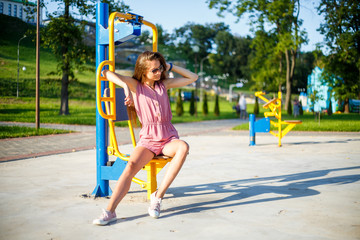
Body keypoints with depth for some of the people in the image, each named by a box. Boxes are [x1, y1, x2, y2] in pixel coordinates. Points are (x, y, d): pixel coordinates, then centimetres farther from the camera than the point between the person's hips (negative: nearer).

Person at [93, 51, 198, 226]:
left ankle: (158, 196, -28)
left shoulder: (164, 84, 15)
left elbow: (192, 77, 20)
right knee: (131, 166, -31)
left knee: (183, 147, -34)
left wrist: (170, 66, 11)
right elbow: (106, 73, -3)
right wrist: (125, 86, -19)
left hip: (169, 139, 2)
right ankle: (110, 211, -30)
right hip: (148, 139, -2)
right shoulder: (135, 85, 6)